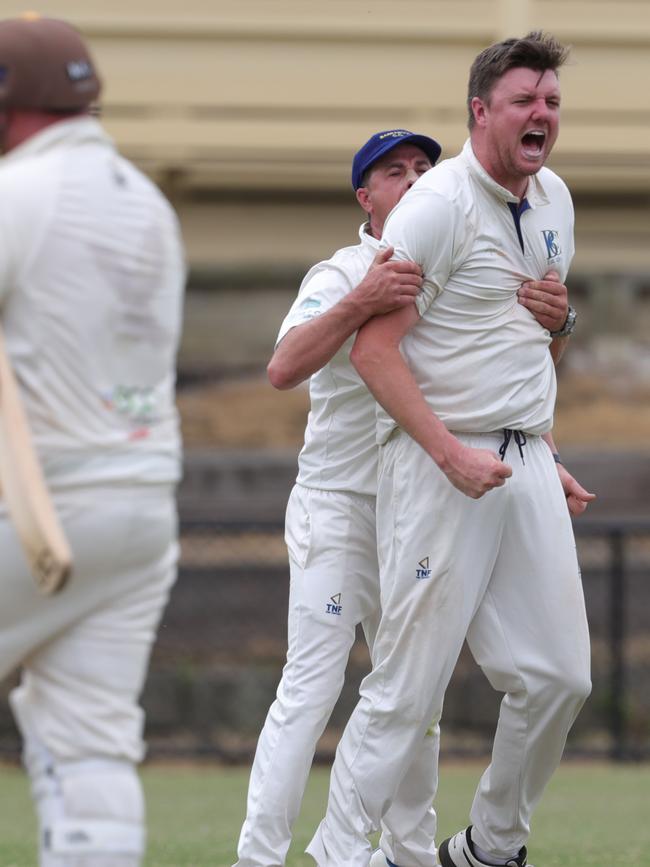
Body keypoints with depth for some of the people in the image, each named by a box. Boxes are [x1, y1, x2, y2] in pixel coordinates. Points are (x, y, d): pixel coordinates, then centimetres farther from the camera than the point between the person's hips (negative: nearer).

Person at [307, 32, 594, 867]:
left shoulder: (554, 200, 14)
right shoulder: (438, 205, -12)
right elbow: (374, 349, -15)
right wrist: (452, 455, -21)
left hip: (526, 462, 8)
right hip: (439, 462, -7)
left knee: (558, 677, 4)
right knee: (409, 682, -8)